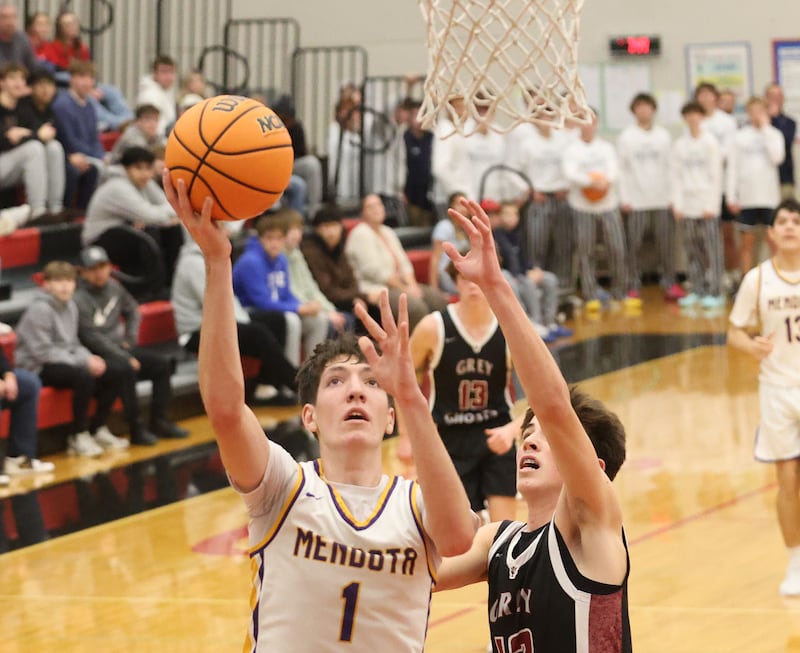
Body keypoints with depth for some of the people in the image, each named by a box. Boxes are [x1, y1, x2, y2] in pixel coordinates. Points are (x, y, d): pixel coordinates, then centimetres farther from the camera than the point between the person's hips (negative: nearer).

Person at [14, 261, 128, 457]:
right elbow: (43, 352, -21)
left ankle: (97, 429, 12)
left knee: (114, 377, -3)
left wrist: (89, 358, -6)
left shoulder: (70, 306, 10)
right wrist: (83, 362, -21)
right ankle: (79, 436, -19)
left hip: (66, 362, 9)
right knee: (84, 377, -33)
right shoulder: (40, 309, -16)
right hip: (38, 368, -9)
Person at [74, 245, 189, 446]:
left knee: (162, 363, -4)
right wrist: (126, 358, -19)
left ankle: (159, 421, 2)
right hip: (98, 356, -8)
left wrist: (131, 338, 11)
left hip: (121, 348, 8)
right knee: (126, 370, -34)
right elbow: (92, 338, -19)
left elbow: (132, 310, 27)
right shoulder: (79, 299, -16)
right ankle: (136, 429, -27)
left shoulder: (113, 287, 8)